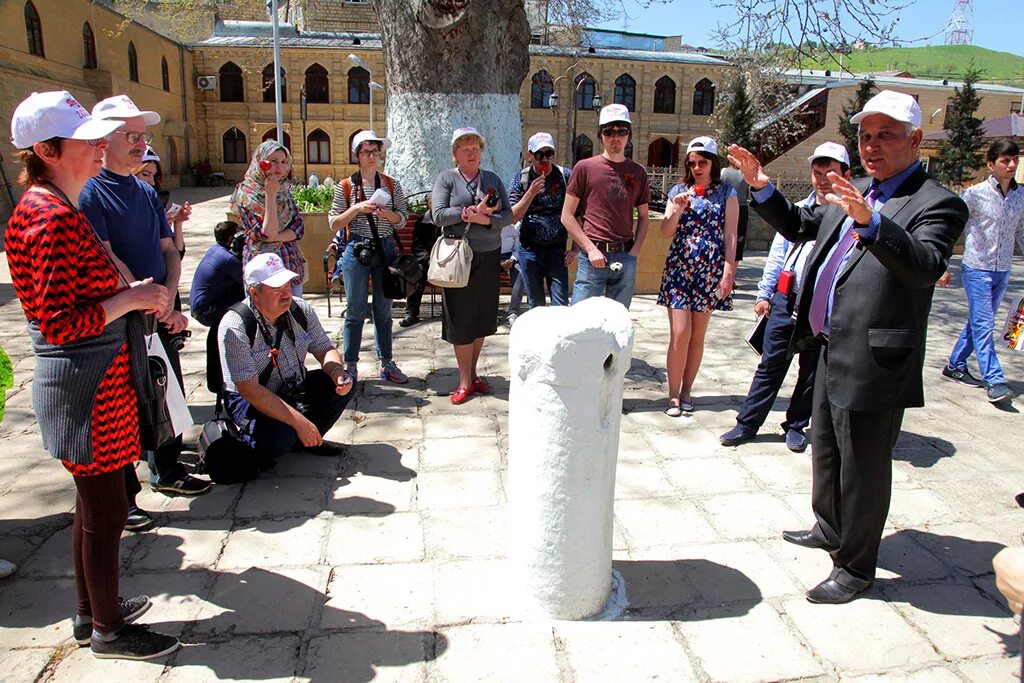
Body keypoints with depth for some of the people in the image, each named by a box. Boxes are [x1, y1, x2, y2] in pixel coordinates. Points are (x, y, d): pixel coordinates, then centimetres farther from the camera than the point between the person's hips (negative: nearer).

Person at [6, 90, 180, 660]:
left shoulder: (55, 209, 11)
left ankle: (94, 612, 37)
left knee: (95, 503, 21)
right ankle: (109, 630, 23)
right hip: (89, 384, -10)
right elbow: (59, 324, -24)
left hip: (101, 378, 10)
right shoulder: (52, 220, -21)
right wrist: (130, 297, -17)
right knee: (106, 510, 4)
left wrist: (135, 292, 8)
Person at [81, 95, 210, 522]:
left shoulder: (147, 192, 12)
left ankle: (167, 472, 35)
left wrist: (169, 299, -6)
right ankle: (122, 496, 16)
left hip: (162, 316, 7)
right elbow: (106, 261, -18)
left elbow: (168, 250, 10)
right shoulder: (90, 192, -10)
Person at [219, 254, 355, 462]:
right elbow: (249, 389, -28)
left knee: (344, 384, -13)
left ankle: (307, 439, 2)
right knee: (277, 441, -33)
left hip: (295, 389, 6)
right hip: (251, 399, -6)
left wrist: (337, 371, -24)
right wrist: (300, 422, -32)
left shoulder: (301, 310, -8)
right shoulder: (235, 327, -25)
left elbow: (324, 349, 2)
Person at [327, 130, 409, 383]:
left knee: (383, 310, 11)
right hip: (356, 250, -2)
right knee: (355, 312, 3)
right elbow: (334, 223, -1)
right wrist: (357, 208, -14)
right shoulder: (345, 187, 1)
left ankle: (385, 363, 21)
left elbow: (402, 220, 7)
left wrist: (388, 214, -13)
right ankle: (350, 366, 14)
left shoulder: (392, 185, 7)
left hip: (386, 249, 2)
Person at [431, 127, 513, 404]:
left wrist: (485, 219, -14)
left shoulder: (493, 179, 12)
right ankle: (465, 382, 10)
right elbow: (438, 215, -11)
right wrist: (474, 211, -14)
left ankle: (473, 374, 24)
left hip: (489, 256, 3)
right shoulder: (446, 178, 2)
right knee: (461, 319, 0)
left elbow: (508, 214, 4)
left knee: (482, 318, 9)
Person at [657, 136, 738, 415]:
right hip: (679, 267, 0)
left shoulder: (726, 193, 5)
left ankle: (686, 391, 19)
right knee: (680, 334, -8)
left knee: (697, 336, 6)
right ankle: (673, 395, 3)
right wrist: (678, 209, -12)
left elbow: (730, 236, 1)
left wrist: (728, 272, -6)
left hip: (710, 270, 0)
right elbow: (666, 232, 4)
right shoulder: (679, 190, 8)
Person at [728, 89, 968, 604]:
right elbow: (800, 227, 23)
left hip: (872, 362, -9)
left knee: (863, 468, 5)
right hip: (833, 351, 9)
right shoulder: (857, 195, 13)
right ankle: (830, 528, 47)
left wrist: (870, 222, -45)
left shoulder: (936, 204, -12)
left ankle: (855, 567, 23)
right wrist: (762, 188, 9)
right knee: (826, 450, 24)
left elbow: (926, 266, -30)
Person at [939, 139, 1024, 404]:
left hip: (1002, 272, 6)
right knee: (983, 325, -7)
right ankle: (994, 381, -4)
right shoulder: (975, 194, -8)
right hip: (977, 269, -5)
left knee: (979, 323, 12)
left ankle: (955, 366, 25)